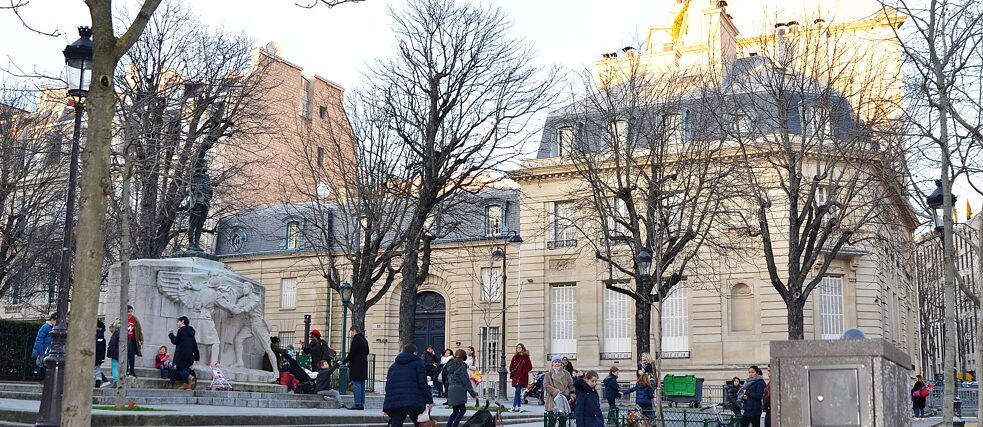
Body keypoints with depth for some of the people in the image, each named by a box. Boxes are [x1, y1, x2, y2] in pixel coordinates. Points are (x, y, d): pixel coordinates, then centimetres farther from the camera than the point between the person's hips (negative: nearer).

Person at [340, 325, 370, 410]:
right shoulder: (364, 339, 15)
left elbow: (352, 353, -16)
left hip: (356, 367, -9)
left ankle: (357, 404, -9)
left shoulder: (356, 339, -12)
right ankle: (361, 404, 11)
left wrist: (343, 362, -6)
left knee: (356, 385, -7)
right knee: (361, 385, 10)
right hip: (363, 366, 9)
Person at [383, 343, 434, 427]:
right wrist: (429, 401, -3)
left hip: (394, 403, 4)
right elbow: (423, 383, -5)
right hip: (414, 403, -4)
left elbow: (388, 386, 20)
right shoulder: (417, 363, 6)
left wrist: (386, 407, 21)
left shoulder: (393, 366, 22)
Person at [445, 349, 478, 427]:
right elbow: (466, 382, -11)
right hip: (459, 391, -8)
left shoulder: (449, 366, 12)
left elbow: (446, 380, 17)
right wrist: (473, 394, -8)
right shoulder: (461, 367, -10)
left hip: (451, 390, 8)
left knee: (455, 411, 15)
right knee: (462, 410, -4)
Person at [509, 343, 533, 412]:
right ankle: (519, 407, 10)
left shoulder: (526, 357, 1)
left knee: (518, 391, -13)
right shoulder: (515, 357, 13)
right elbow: (511, 366, 22)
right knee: (518, 392, 6)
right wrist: (511, 372, 6)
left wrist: (523, 373, -8)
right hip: (515, 377, 4)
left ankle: (514, 407, -14)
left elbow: (529, 367, -1)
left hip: (522, 378, -4)